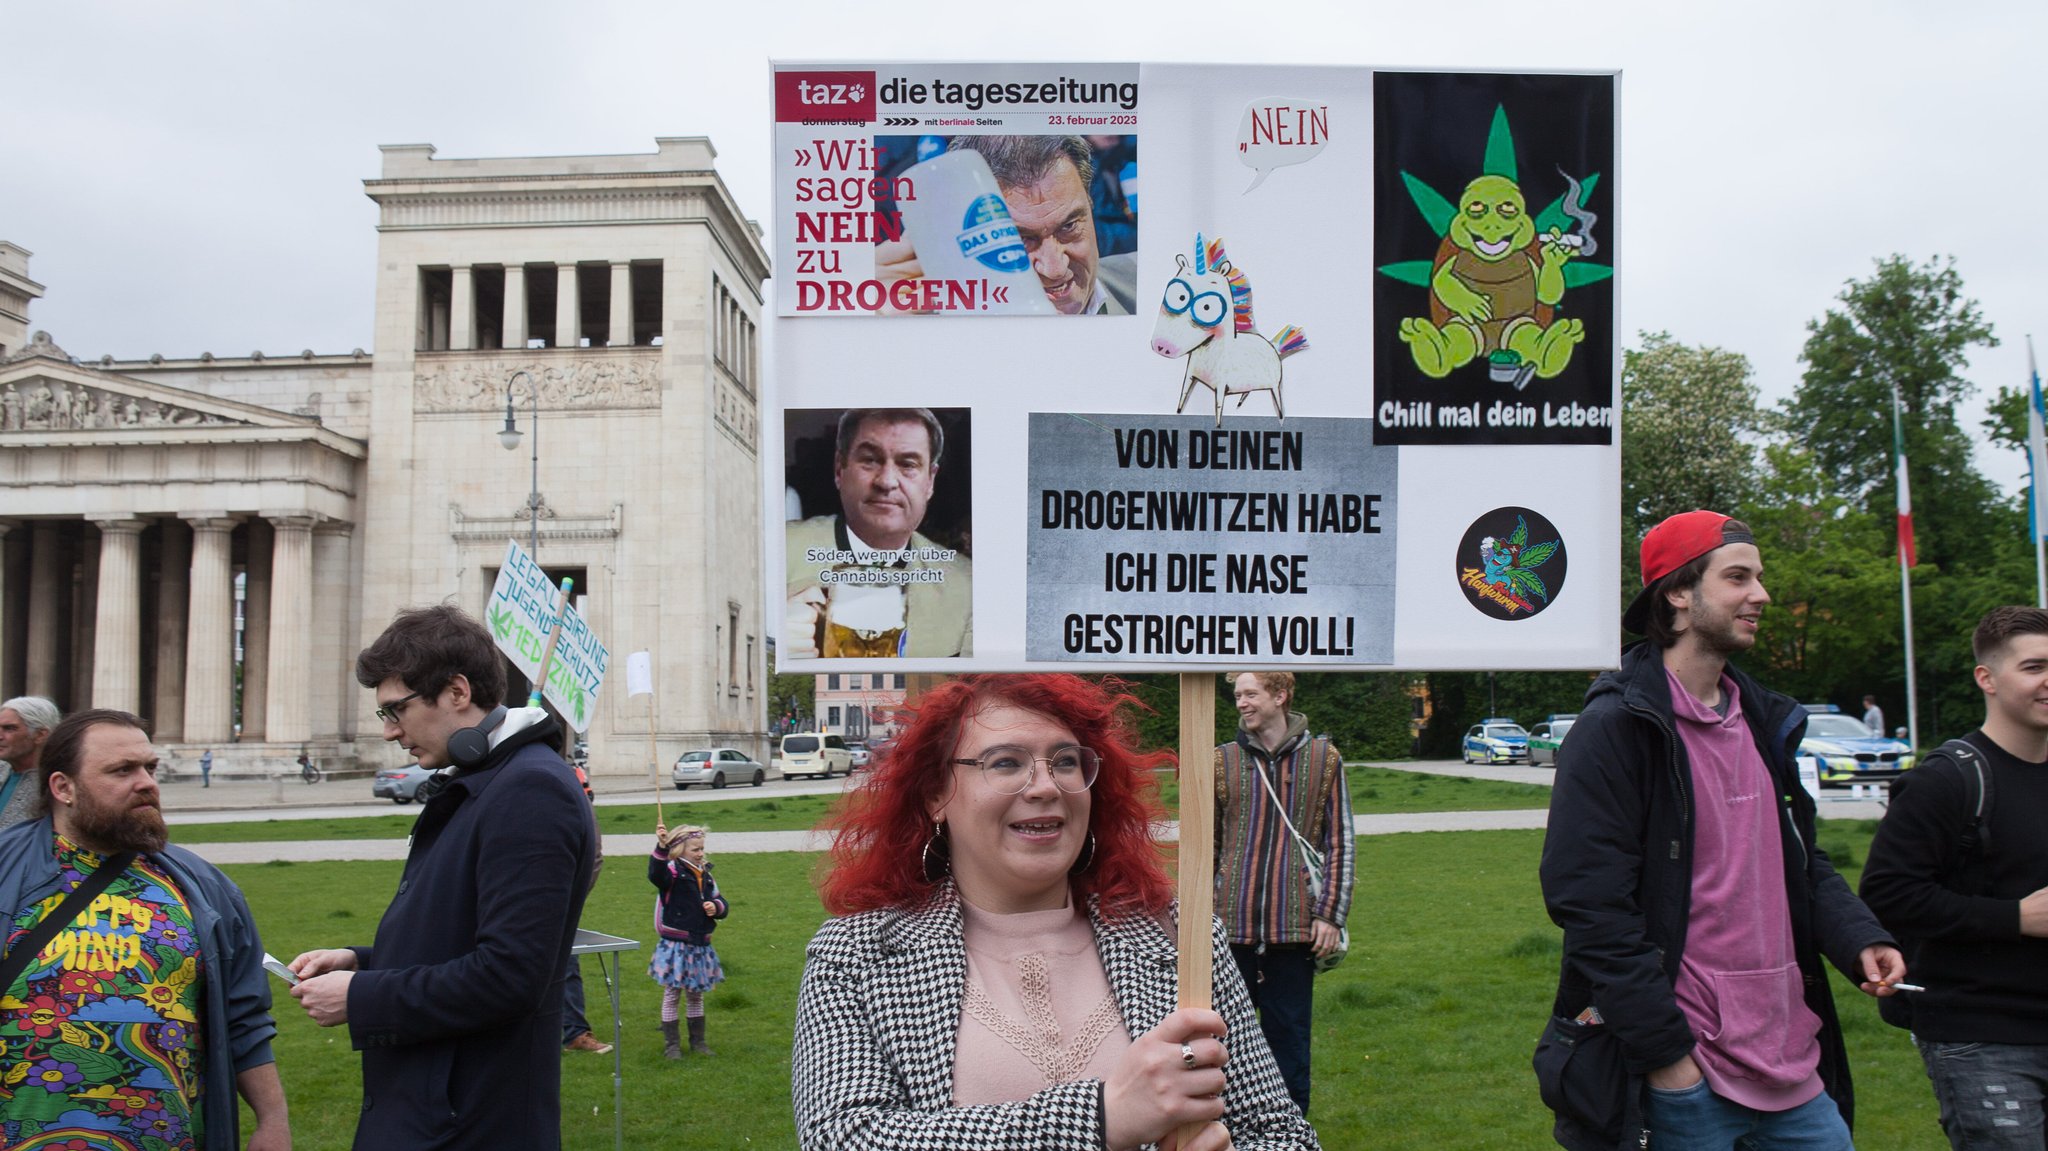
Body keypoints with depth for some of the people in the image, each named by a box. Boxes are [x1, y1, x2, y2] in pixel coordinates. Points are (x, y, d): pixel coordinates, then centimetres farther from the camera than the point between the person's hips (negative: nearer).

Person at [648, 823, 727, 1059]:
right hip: (675, 945, -6)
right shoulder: (673, 871, -10)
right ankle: (672, 1044, 11)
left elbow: (721, 902, 17)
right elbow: (656, 874, -34)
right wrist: (661, 848, -47)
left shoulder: (705, 875, 9)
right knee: (672, 995, 3)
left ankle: (697, 1041, 26)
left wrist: (716, 907, -6)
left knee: (696, 995, 16)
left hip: (700, 945, 6)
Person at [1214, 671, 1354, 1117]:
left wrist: (1330, 914, -2)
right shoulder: (1223, 761, 5)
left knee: (1289, 1038, 8)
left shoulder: (1323, 759, 2)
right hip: (1232, 925, 1)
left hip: (1295, 928, -1)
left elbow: (1340, 843, 3)